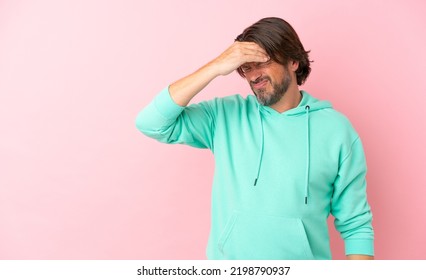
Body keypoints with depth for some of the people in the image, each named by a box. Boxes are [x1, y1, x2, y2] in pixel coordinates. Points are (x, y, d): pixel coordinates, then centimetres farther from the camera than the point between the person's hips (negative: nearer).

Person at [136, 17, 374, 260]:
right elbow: (151, 123, -15)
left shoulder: (336, 129, -7)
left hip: (303, 263, 0)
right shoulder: (226, 115, -4)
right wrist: (216, 67, -20)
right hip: (229, 259, 1)